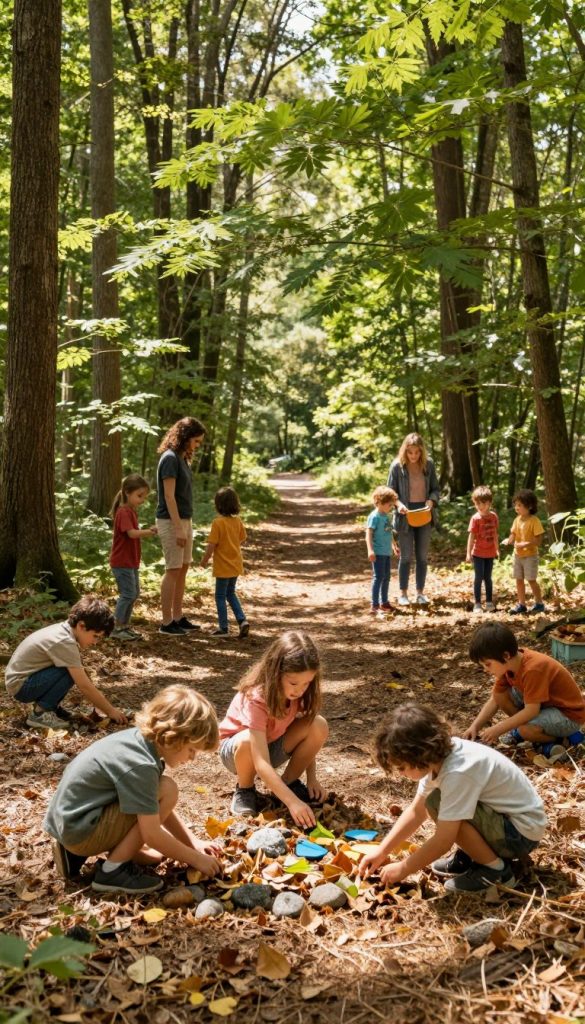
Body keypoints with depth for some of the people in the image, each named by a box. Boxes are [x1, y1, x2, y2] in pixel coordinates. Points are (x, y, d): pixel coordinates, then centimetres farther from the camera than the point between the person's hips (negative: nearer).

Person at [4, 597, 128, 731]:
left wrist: (97, 697, 6)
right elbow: (84, 686, -23)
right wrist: (111, 711, -14)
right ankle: (40, 713, -11)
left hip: (23, 676, 9)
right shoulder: (65, 642, -27)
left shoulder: (65, 630, 0)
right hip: (20, 686, -9)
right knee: (70, 672, -23)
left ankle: (49, 705, 10)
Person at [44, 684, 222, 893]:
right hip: (78, 830, -9)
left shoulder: (141, 739, 1)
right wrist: (196, 858, -8)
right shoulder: (140, 766, -25)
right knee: (167, 791, -16)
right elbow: (152, 835, -20)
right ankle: (113, 871, -10)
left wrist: (193, 842, 10)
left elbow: (160, 808, 13)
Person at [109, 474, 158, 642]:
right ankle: (117, 629, 0)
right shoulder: (123, 512, -17)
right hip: (122, 562, -10)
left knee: (134, 593, 15)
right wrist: (149, 532, -24)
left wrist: (147, 530, -4)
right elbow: (131, 533, -28)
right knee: (128, 594, -7)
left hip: (131, 561, 10)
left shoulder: (131, 511, 14)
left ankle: (125, 626, 23)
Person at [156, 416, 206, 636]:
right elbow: (169, 496, -18)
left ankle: (178, 617, 19)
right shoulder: (170, 458, -14)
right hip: (171, 521, -9)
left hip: (184, 520, 9)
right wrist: (178, 529, -21)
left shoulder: (183, 458, 13)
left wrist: (186, 525, 13)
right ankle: (167, 622, 2)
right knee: (173, 570, -4)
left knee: (183, 569, 11)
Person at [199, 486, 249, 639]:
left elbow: (211, 545, -18)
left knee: (220, 596, 5)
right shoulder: (238, 521, 0)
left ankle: (223, 629, 10)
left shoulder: (218, 522, -19)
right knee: (230, 593, 22)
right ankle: (242, 620, 11)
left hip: (223, 567, -6)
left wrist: (204, 560, -5)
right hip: (236, 565, 6)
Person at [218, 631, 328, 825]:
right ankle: (245, 790, -10)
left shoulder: (300, 692, -21)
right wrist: (292, 801, -49)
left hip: (273, 745, 4)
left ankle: (289, 782, -2)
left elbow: (307, 738, -9)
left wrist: (312, 779, -20)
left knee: (319, 726, -24)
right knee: (247, 740, -41)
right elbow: (261, 763, -42)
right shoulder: (257, 698, -37)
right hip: (235, 747, -4)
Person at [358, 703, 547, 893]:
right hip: (504, 818, 9)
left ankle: (494, 869, -9)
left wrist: (403, 869, -13)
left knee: (438, 805, -23)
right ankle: (468, 856, 12)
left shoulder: (458, 772, -31)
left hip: (523, 833, -9)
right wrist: (381, 852, 3)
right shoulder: (437, 757, -5)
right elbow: (416, 811, 7)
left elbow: (443, 841, -27)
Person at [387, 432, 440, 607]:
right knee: (406, 556, 3)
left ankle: (420, 592, 19)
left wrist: (431, 501, -16)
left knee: (422, 556, 9)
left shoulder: (428, 464, -3)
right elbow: (391, 491, -4)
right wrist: (398, 504, -22)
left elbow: (436, 488, 4)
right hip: (405, 515, -2)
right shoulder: (397, 465, -10)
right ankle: (403, 594, 13)